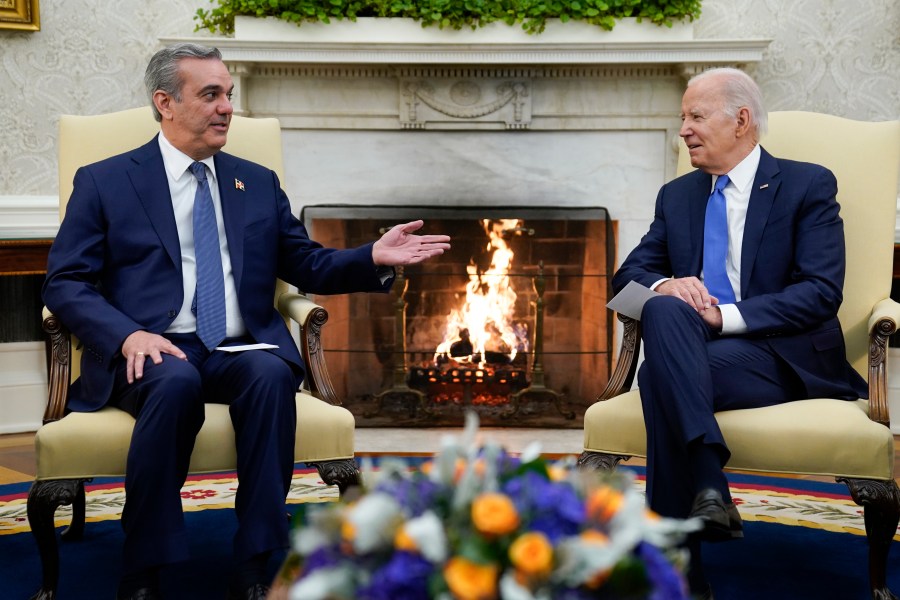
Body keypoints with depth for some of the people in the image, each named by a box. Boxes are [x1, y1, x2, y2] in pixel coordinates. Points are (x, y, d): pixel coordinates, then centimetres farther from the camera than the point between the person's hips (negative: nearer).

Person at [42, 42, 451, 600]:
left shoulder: (259, 183, 21)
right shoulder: (103, 182, 10)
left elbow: (308, 266, 19)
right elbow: (66, 283, 2)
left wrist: (374, 259, -1)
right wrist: (128, 335, -16)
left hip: (242, 351, 3)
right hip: (153, 353, -2)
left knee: (272, 373, -32)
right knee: (176, 381, -37)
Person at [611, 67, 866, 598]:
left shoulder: (809, 186, 3)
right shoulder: (677, 196, 19)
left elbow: (821, 293, -8)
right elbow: (629, 273, 14)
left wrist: (726, 315, -18)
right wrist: (665, 285, -11)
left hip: (785, 357, -4)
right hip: (702, 352, 5)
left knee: (659, 376, -30)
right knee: (663, 309, -30)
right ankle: (708, 489, -39)